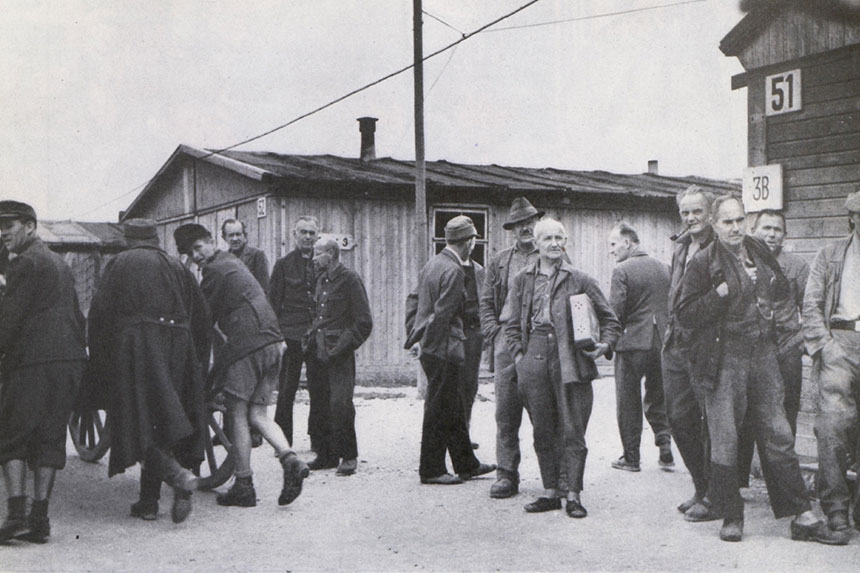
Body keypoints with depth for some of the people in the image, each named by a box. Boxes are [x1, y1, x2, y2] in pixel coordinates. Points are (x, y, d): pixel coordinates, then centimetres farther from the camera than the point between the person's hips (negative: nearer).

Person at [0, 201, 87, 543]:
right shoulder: (60, 263, 21)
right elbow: (76, 315, 21)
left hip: (32, 361, -7)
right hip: (69, 361, 8)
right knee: (49, 438, 7)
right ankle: (39, 520, 6)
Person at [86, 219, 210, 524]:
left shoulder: (120, 264, 6)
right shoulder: (177, 267, 16)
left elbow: (100, 312, -2)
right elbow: (201, 317, 14)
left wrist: (98, 359, 5)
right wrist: (198, 360, 19)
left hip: (134, 351, -4)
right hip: (175, 352, 5)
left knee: (138, 422, -5)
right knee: (162, 419, 10)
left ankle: (179, 476, -26)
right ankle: (149, 500, 11)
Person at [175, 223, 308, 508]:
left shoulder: (216, 271, -5)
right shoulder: (232, 262, 25)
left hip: (246, 345, -9)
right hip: (272, 343, 9)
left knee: (237, 414, 0)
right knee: (257, 414, 10)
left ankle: (243, 486, 3)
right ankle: (290, 460, -9)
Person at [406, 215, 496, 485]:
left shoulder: (432, 264, 11)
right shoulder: (453, 271, -18)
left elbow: (413, 299, 15)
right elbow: (442, 314, -20)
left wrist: (414, 336, 15)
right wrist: (428, 342, -12)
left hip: (432, 349, 10)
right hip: (444, 350, -10)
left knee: (453, 409, 16)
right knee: (439, 410, 1)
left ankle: (466, 464, 26)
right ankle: (431, 470, 10)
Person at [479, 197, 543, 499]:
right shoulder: (498, 261, 17)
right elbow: (486, 303, 15)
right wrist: (495, 334, 1)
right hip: (506, 341, 2)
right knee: (506, 411, 0)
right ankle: (506, 474, 5)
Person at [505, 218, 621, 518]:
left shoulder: (579, 280, 5)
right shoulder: (522, 280, 11)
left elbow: (610, 319, 9)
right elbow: (511, 323, 15)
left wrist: (605, 344, -7)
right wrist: (518, 354, 4)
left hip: (570, 359, -2)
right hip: (534, 358, 3)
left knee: (572, 430, -2)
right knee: (542, 430, 8)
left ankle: (573, 495, 6)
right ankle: (550, 491, 18)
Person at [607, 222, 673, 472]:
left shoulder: (622, 270, -12)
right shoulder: (663, 268, 7)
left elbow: (615, 311, -16)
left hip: (632, 343, -5)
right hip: (662, 342, 5)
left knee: (628, 403, 6)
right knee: (658, 398, 18)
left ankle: (631, 457, 12)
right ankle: (665, 446, 9)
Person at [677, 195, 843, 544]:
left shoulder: (760, 252, 12)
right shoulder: (703, 263, -5)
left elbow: (783, 289, 26)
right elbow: (685, 314, -9)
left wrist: (765, 284, 4)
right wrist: (722, 293, -18)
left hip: (763, 354, 5)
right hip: (724, 359, -5)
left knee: (778, 436, 7)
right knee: (725, 440, 1)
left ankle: (801, 517, 14)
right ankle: (731, 517, 15)